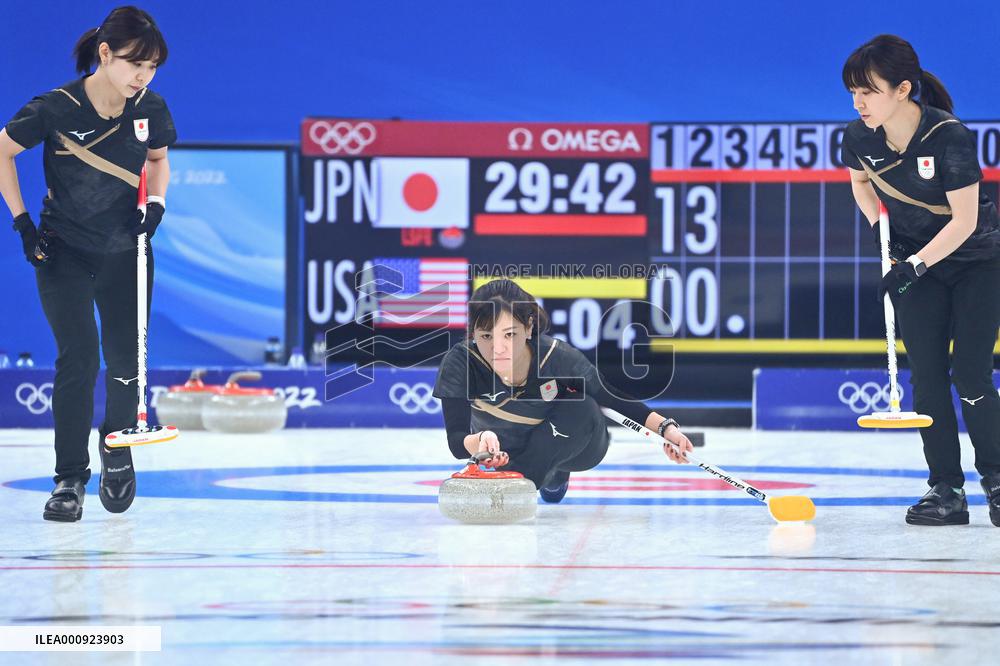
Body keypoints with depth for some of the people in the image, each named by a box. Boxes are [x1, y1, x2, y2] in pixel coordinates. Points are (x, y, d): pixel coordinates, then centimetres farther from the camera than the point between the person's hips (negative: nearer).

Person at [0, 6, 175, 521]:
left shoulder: (150, 109, -8)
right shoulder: (56, 108, -19)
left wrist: (156, 201, -7)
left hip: (126, 253, 3)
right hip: (64, 252, -3)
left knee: (125, 359, 4)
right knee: (78, 359, -11)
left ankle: (117, 449, 30)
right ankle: (70, 479, -1)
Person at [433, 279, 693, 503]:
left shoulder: (557, 357, -32)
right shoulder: (460, 363, -32)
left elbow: (614, 399, -17)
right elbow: (456, 441, -35)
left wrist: (665, 427, -31)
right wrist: (479, 441, -59)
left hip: (569, 444, -4)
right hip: (504, 450, 4)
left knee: (583, 409, -31)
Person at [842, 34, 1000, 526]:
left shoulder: (950, 137, -28)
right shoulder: (860, 139, -12)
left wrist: (916, 265, -30)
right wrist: (878, 224, -4)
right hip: (915, 264, 4)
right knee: (927, 377, -2)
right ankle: (946, 489, 2)